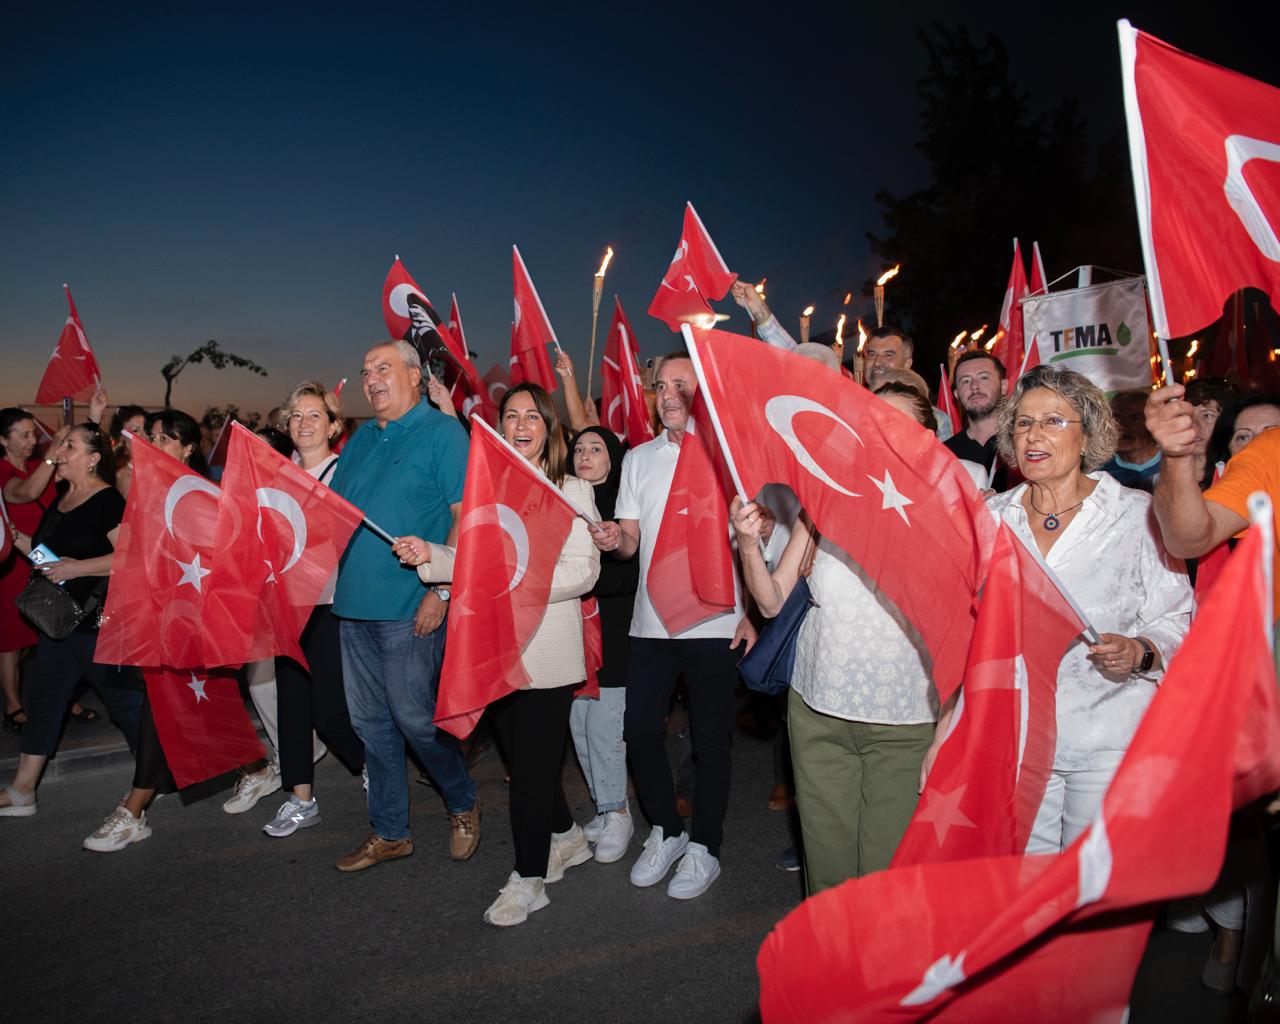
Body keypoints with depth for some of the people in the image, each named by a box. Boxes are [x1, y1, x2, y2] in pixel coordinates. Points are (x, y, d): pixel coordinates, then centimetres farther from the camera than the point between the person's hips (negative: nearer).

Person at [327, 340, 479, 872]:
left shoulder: (441, 432, -6)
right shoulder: (361, 440, 16)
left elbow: (467, 516, -13)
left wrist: (441, 590, -18)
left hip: (411, 608, -7)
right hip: (354, 603, 7)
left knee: (414, 718, -3)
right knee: (370, 722, 12)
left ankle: (463, 804, 23)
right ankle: (388, 832, 27)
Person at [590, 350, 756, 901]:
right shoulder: (639, 459, 12)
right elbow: (631, 540, 12)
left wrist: (750, 612, -8)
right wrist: (615, 539, -11)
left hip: (713, 622, -4)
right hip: (650, 621, 4)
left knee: (710, 738, 6)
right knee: (640, 730, 7)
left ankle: (703, 846, 23)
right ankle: (666, 831, 29)